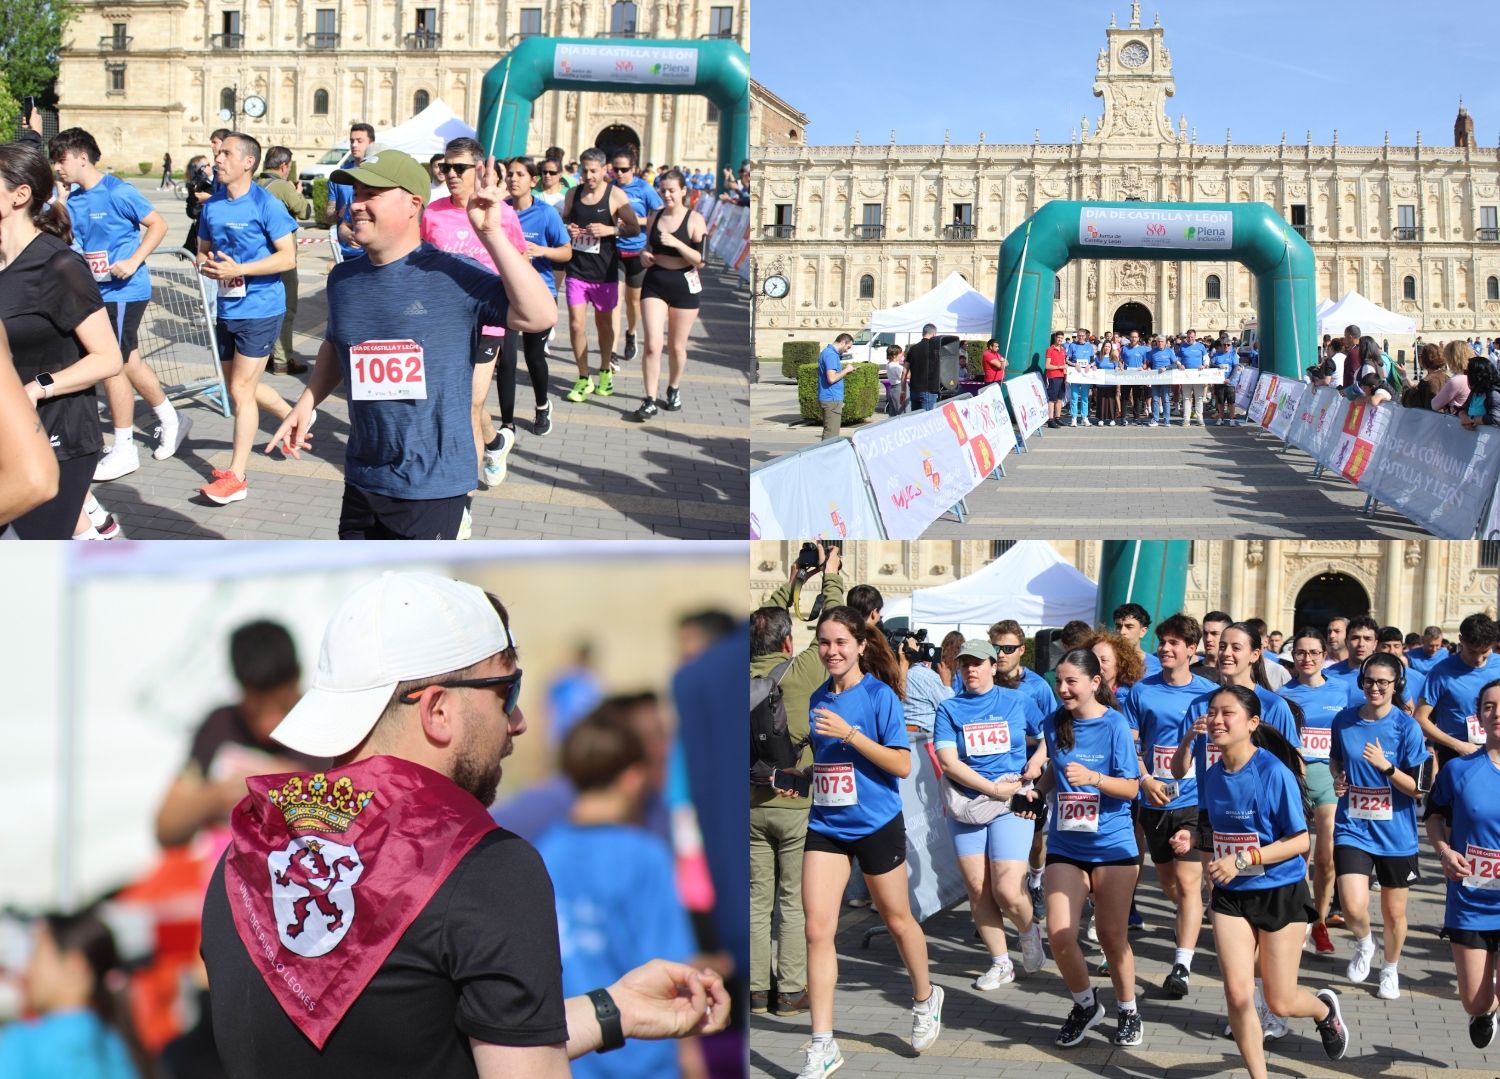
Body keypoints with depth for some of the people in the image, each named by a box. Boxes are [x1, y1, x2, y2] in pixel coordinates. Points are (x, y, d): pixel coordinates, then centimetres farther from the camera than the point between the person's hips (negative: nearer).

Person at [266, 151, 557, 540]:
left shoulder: (452, 276, -15)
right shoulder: (344, 279, 4)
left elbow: (539, 316, -26)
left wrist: (490, 234, -30)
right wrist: (307, 403, 8)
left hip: (433, 488, -6)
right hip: (362, 481, 6)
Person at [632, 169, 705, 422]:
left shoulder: (694, 220, -8)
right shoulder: (655, 215, 4)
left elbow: (701, 260, -12)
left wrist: (676, 243, -25)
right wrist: (643, 254, -3)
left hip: (684, 286, -2)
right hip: (655, 283, 2)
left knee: (677, 346, 11)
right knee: (653, 345, -9)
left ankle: (674, 390, 35)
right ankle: (650, 401, -5)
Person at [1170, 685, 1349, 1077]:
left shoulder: (1275, 773, -19)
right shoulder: (1212, 777, 0)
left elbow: (1299, 841, -17)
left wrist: (1243, 860, -26)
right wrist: (1193, 839, -7)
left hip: (1281, 893, -4)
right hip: (1231, 896, 5)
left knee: (1280, 1002, 4)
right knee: (1238, 995, -5)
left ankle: (1325, 1008, 40)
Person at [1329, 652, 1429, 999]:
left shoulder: (1407, 727, -9)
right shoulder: (1344, 720, -1)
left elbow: (1418, 788, -9)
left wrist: (1386, 766, -23)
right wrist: (1338, 779, -1)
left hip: (1396, 834, -1)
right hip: (1352, 828, 1)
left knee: (1394, 912, 11)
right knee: (1353, 908, -16)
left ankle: (1390, 968, 39)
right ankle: (1363, 944, 19)